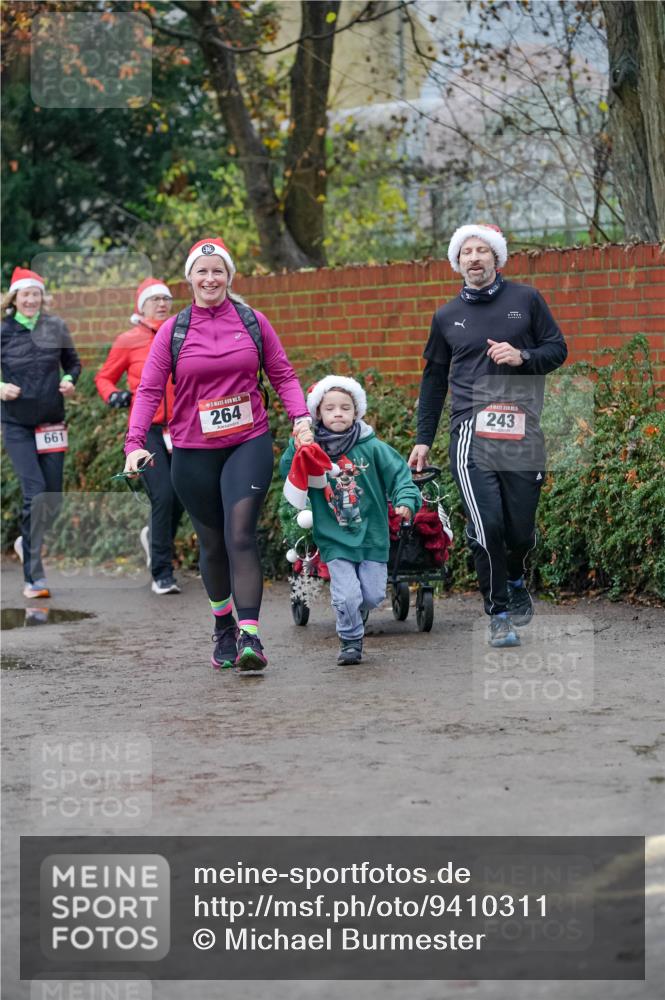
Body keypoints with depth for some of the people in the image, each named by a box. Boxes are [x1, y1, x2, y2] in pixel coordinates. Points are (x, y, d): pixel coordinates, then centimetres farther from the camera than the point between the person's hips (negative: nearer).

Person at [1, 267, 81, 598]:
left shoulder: (56, 327, 3)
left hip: (51, 421, 3)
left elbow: (73, 362, 14)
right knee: (35, 492, -15)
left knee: (54, 497, 6)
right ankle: (33, 576, -10)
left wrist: (69, 380, -6)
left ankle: (27, 542, 37)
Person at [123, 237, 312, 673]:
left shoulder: (253, 322, 4)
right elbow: (149, 390, 1)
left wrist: (301, 415, -8)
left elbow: (282, 374, 8)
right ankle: (223, 629, 27)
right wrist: (135, 443, -11)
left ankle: (250, 636, -22)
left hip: (249, 444, -1)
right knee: (213, 543, 9)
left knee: (240, 534, -17)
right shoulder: (172, 331, 3)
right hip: (193, 452, 1)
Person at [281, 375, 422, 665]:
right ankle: (350, 641, 12)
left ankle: (354, 616, 38)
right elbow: (288, 473, -8)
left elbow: (398, 473, -3)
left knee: (373, 595, 5)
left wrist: (406, 501, -18)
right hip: (334, 540, -1)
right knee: (346, 595, -11)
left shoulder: (371, 447, -4)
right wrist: (296, 448, -24)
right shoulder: (314, 450, -2)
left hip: (371, 535, 1)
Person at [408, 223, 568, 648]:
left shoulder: (526, 299, 9)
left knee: (521, 528, 2)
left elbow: (558, 349, 12)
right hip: (471, 433, 0)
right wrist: (423, 439, 18)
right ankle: (499, 615, 1)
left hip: (522, 433, 0)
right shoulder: (447, 316, 14)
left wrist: (522, 357, -9)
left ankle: (516, 582, 36)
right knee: (486, 525, -14)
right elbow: (434, 379, 21)